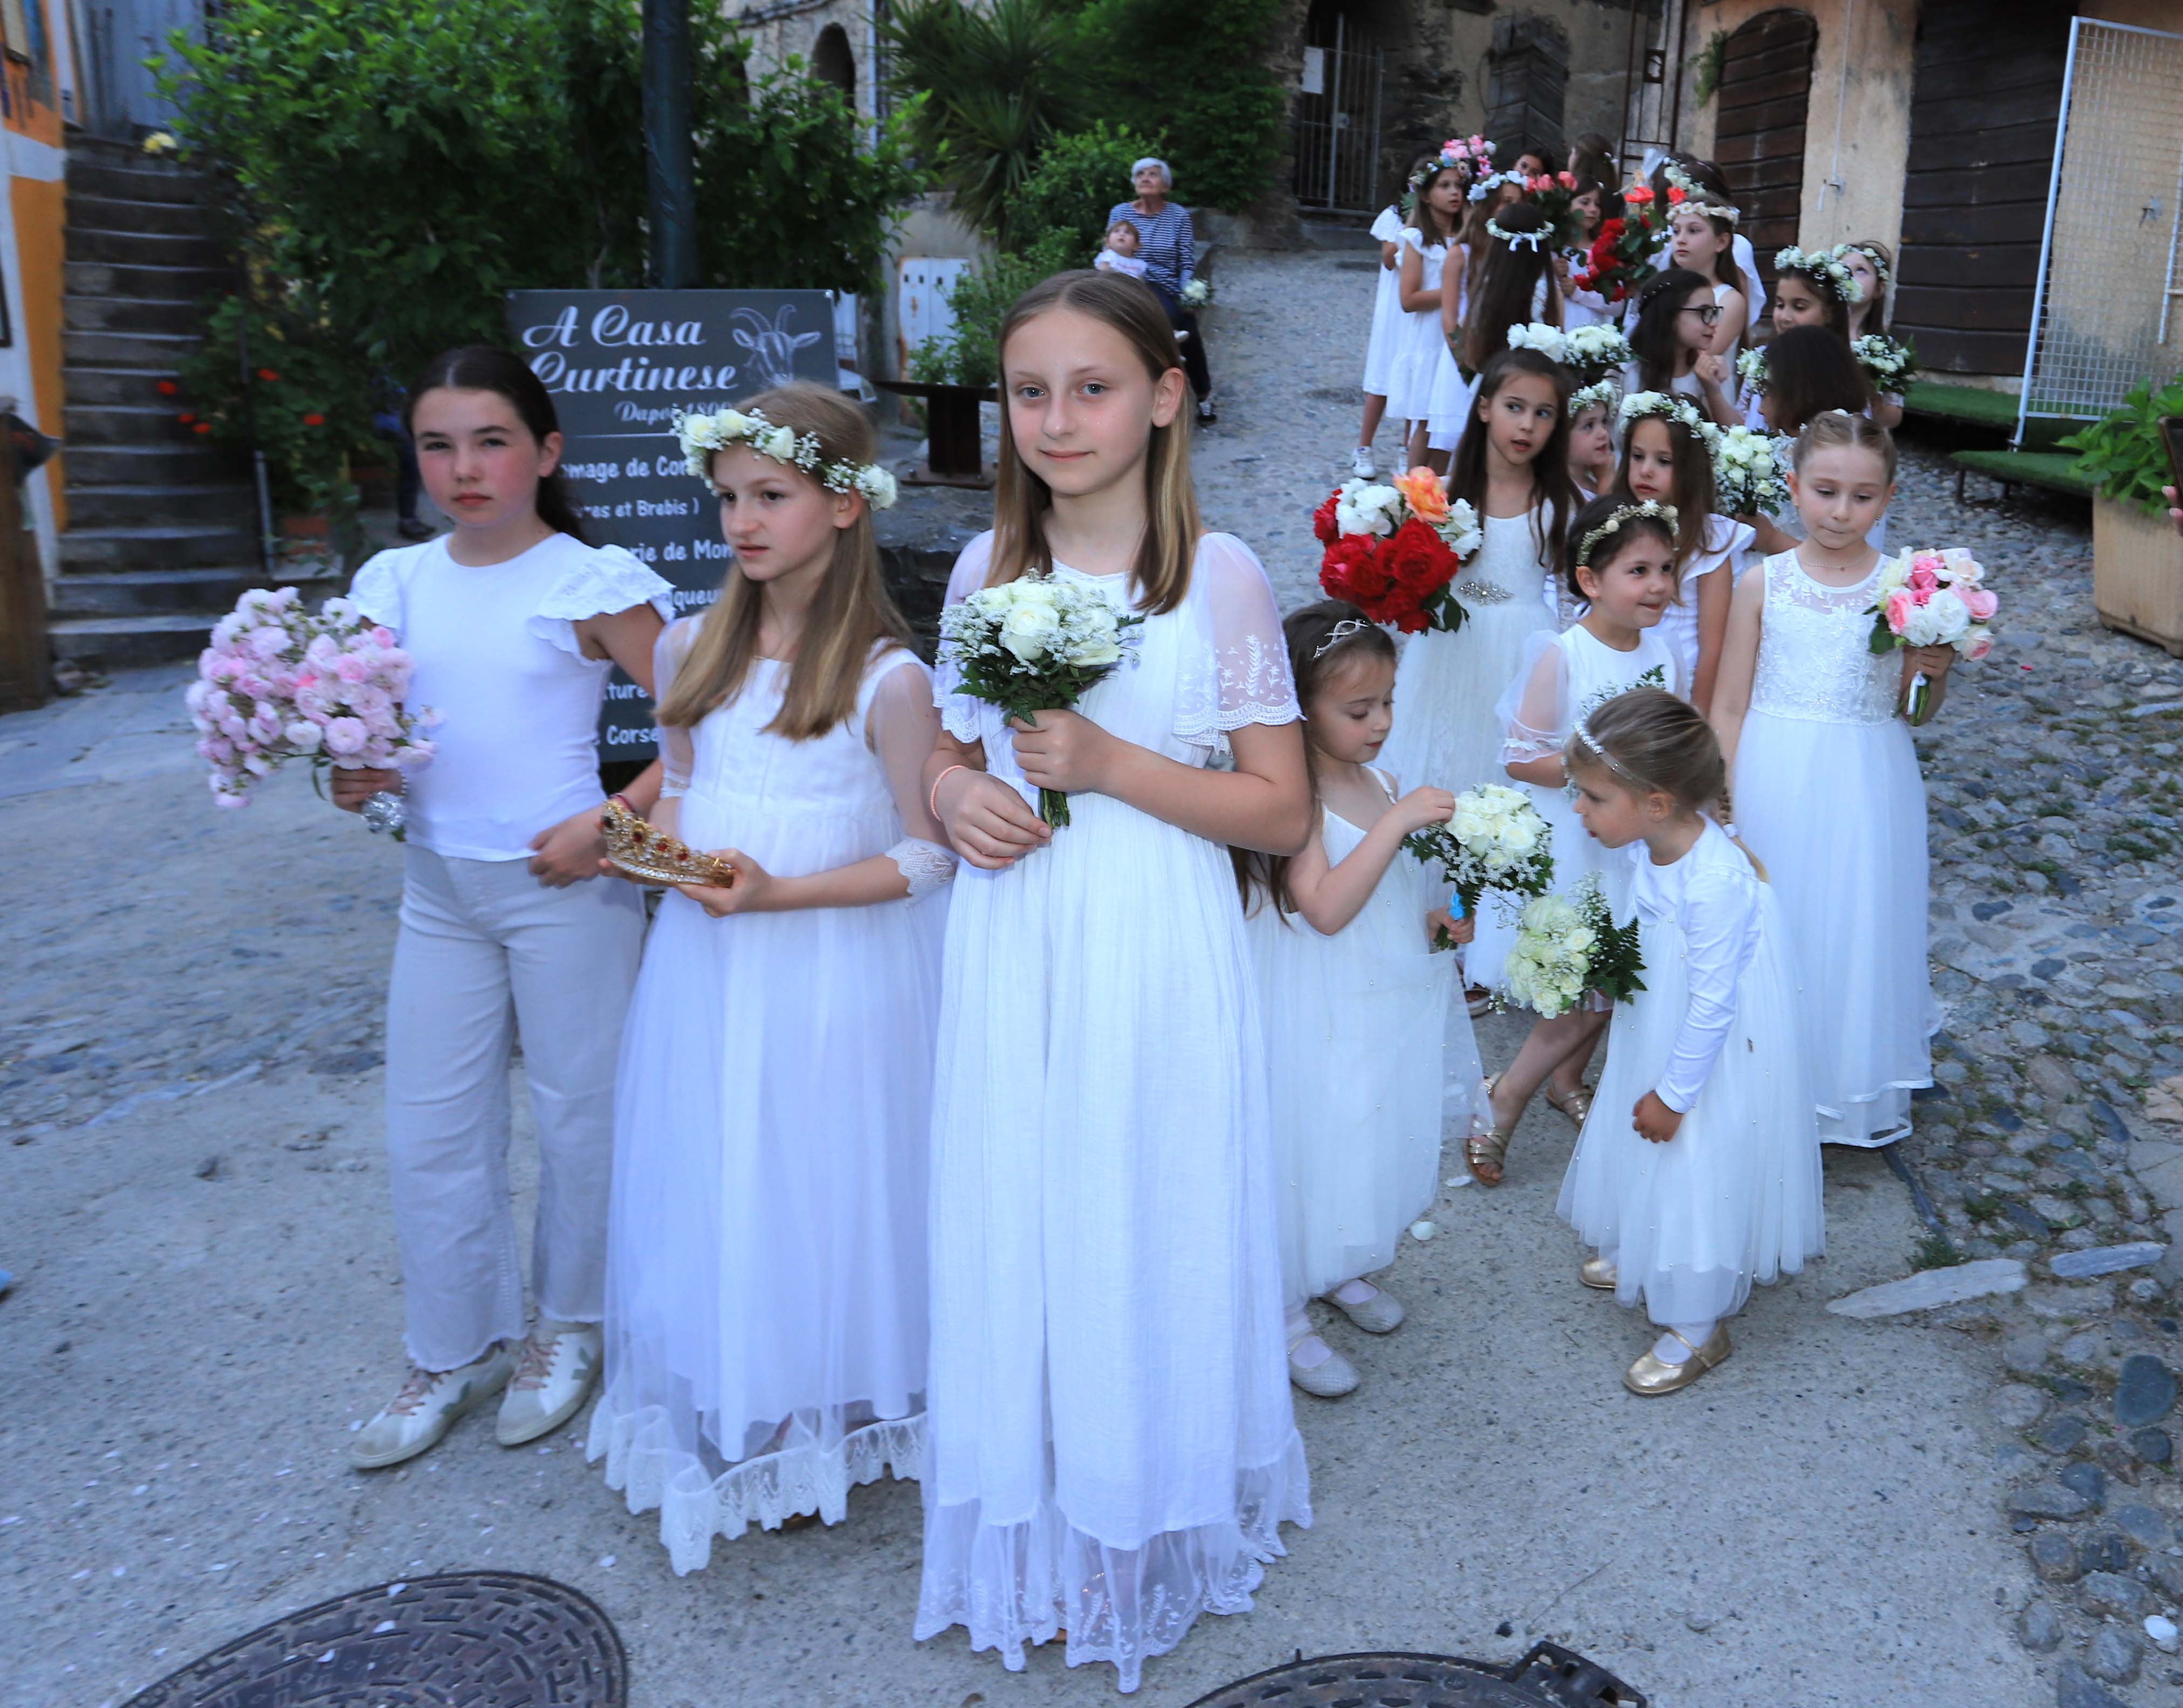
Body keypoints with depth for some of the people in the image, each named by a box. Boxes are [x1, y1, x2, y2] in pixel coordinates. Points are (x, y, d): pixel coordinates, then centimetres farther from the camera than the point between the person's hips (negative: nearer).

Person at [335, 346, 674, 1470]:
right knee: (428, 1131, 10)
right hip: (437, 884, 5)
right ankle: (457, 1349, 30)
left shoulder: (594, 584, -9)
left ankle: (568, 1325, 32)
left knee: (576, 1111, 9)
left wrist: (607, 825, -18)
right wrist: (352, 777, -11)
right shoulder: (396, 581, 6)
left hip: (563, 883, -5)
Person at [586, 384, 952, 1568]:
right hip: (704, 977, 6)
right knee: (703, 1197, 15)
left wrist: (779, 891, -20)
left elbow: (926, 858, -11)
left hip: (833, 980, -5)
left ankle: (815, 1428, 29)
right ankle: (718, 1420, 36)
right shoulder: (690, 650, 4)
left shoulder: (887, 677, -13)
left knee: (814, 1195, 7)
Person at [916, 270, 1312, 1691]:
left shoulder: (1219, 576, -8)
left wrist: (1110, 764, -17)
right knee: (1017, 1244, 14)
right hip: (1013, 959, 4)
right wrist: (963, 798, -8)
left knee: (1147, 1244, 10)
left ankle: (1157, 1523, 35)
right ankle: (1035, 1539, 36)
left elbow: (1284, 813, -6)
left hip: (1158, 965, -3)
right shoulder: (987, 570, 4)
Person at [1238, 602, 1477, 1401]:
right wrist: (1396, 822, -33)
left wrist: (1438, 922, 0)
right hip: (1322, 1021, -8)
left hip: (1392, 1009, 8)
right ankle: (1289, 1318, 24)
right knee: (1315, 1149, 5)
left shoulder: (1384, 783, 2)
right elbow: (1327, 907, -31)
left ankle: (1347, 1271, 47)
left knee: (1382, 1141, 22)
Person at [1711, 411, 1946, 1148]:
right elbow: (1729, 706, 1)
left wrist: (1935, 672, -13)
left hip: (1863, 789, 0)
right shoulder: (1763, 583, -2)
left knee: (1854, 930, 9)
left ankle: (1851, 1090, 30)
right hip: (1772, 781, 0)